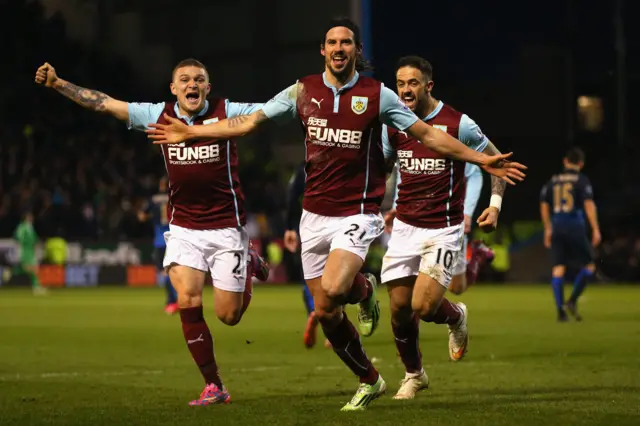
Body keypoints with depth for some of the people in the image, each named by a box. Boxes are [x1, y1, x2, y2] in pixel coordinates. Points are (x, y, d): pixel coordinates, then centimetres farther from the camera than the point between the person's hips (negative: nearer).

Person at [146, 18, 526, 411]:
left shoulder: (377, 95, -3)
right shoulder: (304, 91, 4)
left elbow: (428, 134, 0)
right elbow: (248, 122, 9)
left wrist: (481, 159, -5)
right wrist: (190, 132, 6)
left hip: (357, 213, -4)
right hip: (314, 215, 4)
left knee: (332, 290, -29)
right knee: (327, 314, 5)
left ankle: (363, 289, 8)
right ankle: (369, 381, 24)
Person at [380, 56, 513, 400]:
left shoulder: (458, 124, -9)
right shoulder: (393, 126, 2)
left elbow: (495, 159, 3)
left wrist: (495, 203, -8)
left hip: (443, 229, -4)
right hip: (404, 226, 4)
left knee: (422, 308, -15)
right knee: (399, 309, 2)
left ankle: (456, 316, 22)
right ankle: (413, 375, 25)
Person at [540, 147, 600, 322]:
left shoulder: (553, 181, 10)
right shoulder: (582, 180, -3)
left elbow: (544, 205, 15)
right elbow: (589, 204, -12)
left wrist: (548, 229, 26)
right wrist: (595, 229, -10)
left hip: (557, 229, 4)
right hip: (576, 228, -4)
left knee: (558, 269, 3)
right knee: (589, 266, 9)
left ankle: (560, 310, -2)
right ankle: (572, 301, -4)